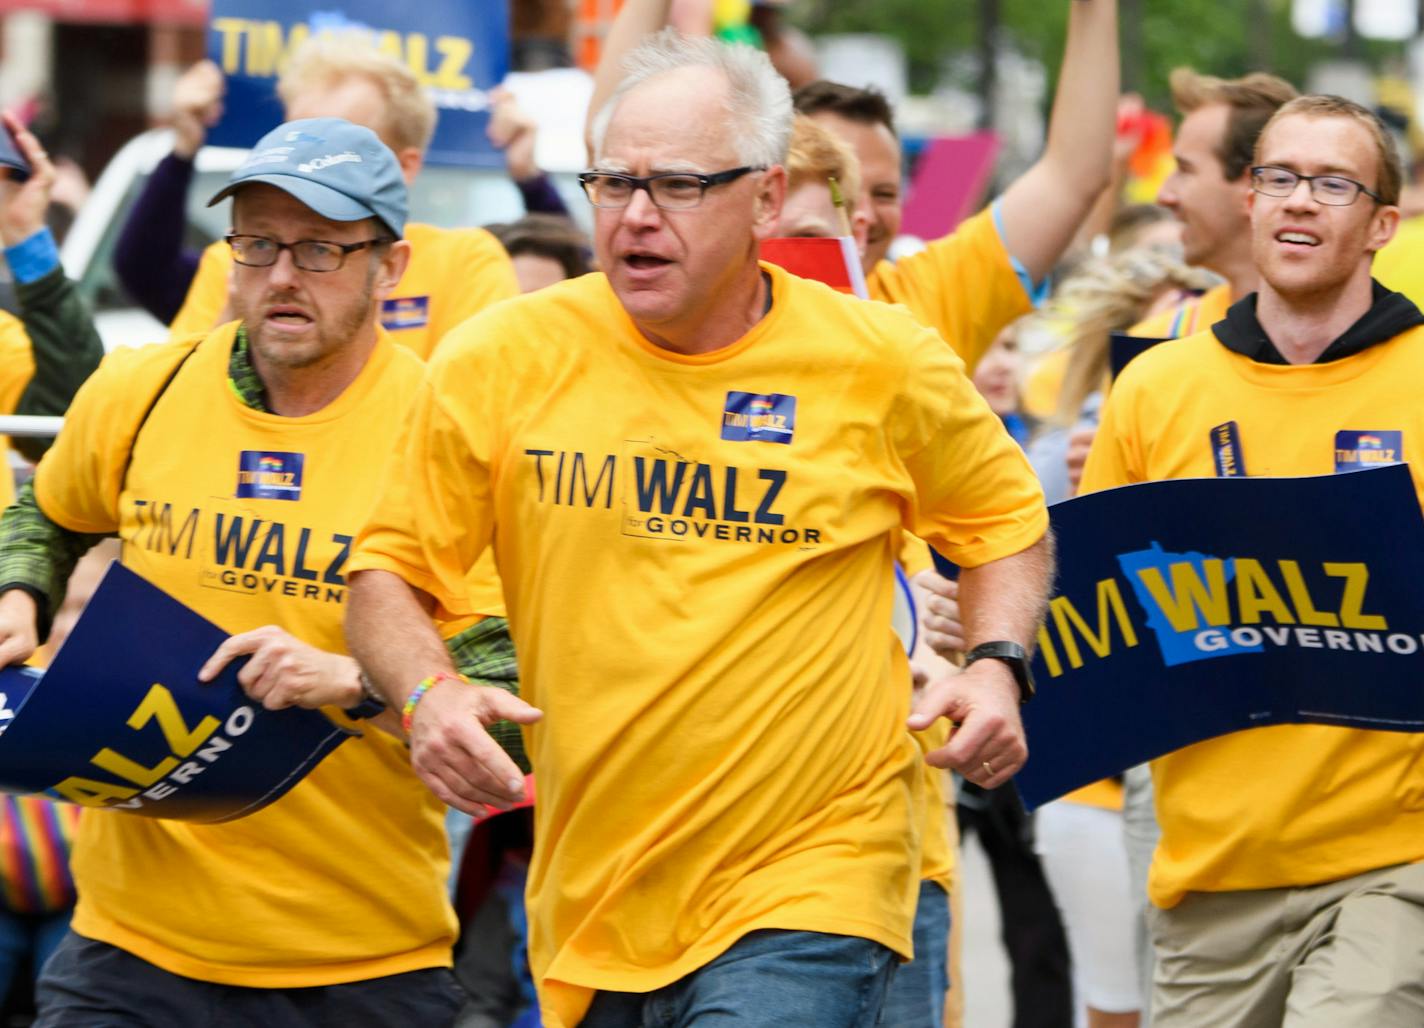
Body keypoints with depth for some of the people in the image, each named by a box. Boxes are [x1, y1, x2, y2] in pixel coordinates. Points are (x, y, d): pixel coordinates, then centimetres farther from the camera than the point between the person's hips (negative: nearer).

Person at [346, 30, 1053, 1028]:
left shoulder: (885, 362, -2)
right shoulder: (500, 361, -1)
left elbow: (1006, 522, 15)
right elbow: (392, 572, 7)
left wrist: (995, 668, -3)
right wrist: (429, 693, -13)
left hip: (808, 884, -3)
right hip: (590, 900, 3)